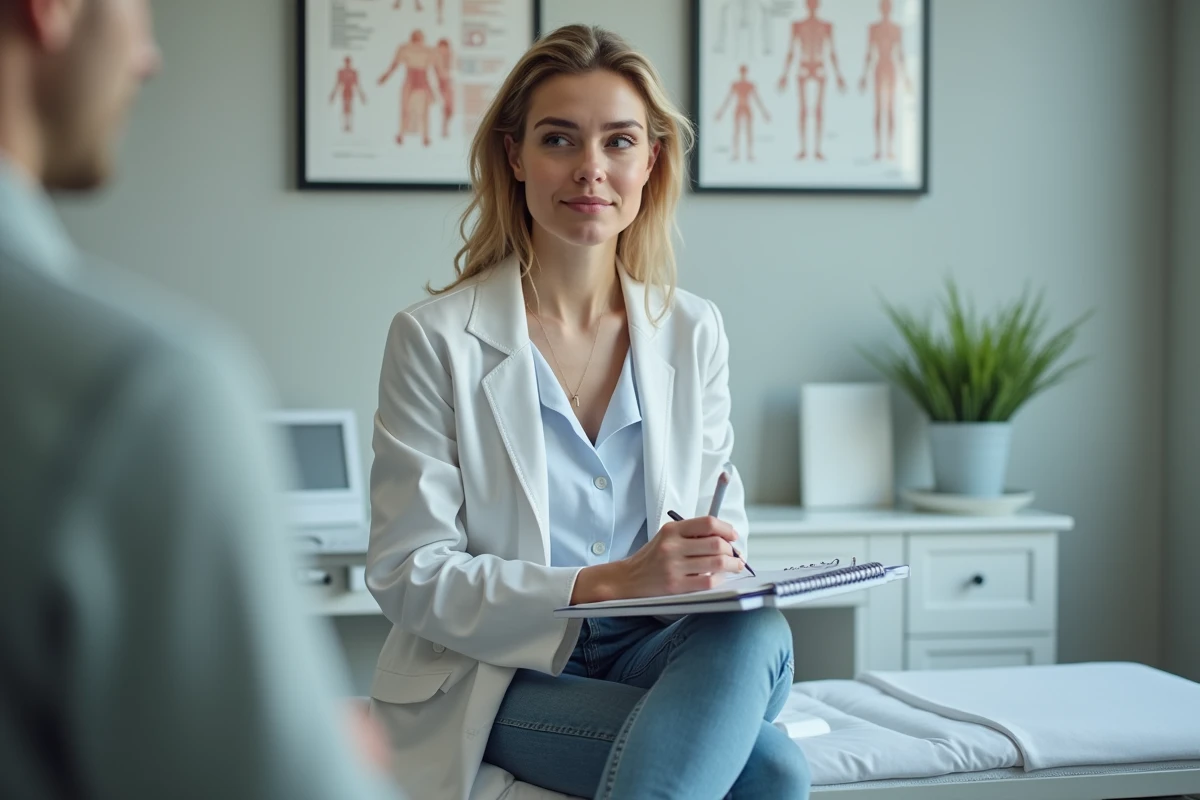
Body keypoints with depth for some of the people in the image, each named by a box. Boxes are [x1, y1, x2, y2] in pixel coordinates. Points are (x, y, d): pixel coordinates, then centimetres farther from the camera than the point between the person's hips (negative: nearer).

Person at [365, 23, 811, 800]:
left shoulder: (694, 331, 7)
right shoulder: (435, 339, -6)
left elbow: (723, 520, 14)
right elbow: (409, 574, -10)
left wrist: (719, 569, -12)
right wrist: (608, 583, -23)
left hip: (652, 650, 5)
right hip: (493, 674, -4)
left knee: (757, 636, -32)